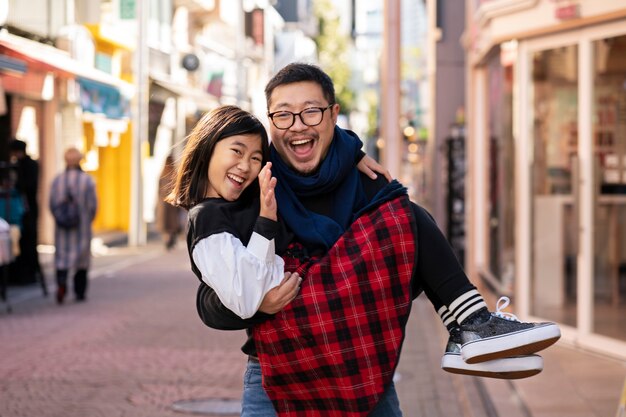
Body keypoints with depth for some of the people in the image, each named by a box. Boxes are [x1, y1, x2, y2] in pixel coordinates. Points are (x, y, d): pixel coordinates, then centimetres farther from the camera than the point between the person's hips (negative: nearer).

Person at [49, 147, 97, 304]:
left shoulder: (57, 179, -2)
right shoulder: (87, 180, -7)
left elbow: (52, 204, 0)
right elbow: (93, 204, -8)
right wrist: (88, 220, 9)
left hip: (62, 226, 1)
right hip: (83, 226, -1)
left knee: (62, 256, 6)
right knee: (82, 257, 10)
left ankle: (61, 282, -20)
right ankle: (80, 292, 16)